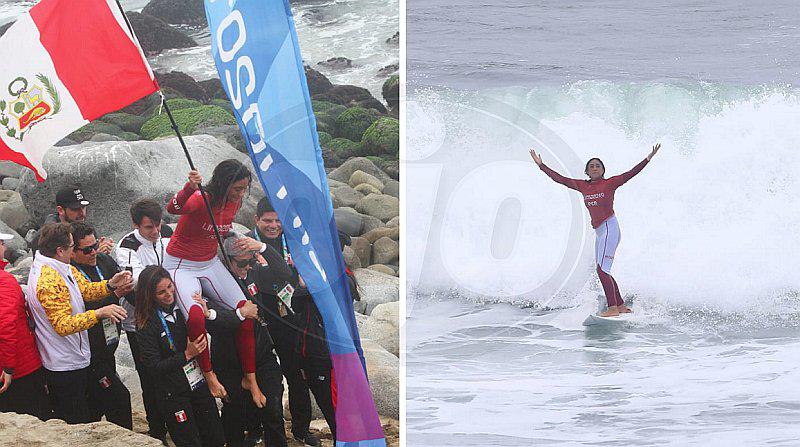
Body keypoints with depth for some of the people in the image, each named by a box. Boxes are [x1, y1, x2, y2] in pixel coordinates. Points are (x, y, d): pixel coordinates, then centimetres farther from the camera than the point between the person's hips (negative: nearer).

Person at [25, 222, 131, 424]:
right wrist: (99, 313, -35)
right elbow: (63, 325, -30)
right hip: (65, 367, -10)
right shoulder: (49, 281, -26)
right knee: (76, 425, 0)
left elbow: (86, 290, 6)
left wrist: (111, 284, -12)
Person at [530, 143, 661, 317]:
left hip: (609, 228, -7)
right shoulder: (583, 186, 11)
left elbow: (631, 173, -9)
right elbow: (560, 179, 13)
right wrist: (541, 165, 12)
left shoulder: (609, 183, -3)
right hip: (599, 232, 7)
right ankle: (621, 306, 18)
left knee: (602, 269, -16)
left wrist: (649, 158, -18)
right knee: (602, 271, 9)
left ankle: (613, 308, -17)